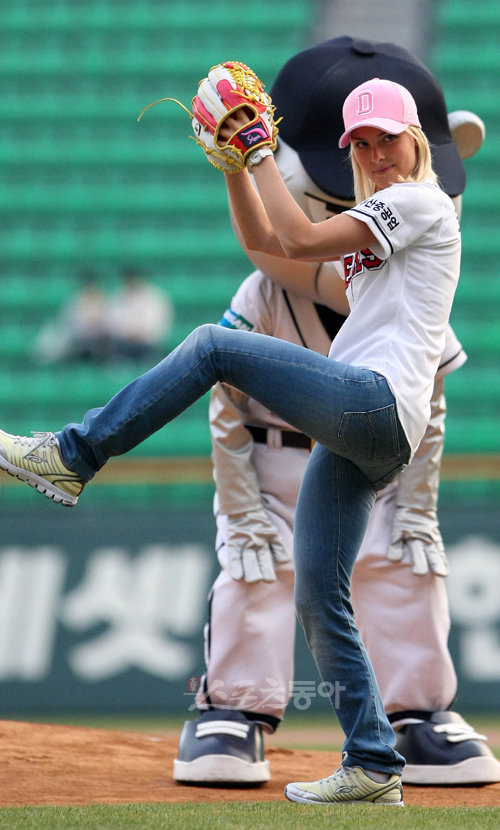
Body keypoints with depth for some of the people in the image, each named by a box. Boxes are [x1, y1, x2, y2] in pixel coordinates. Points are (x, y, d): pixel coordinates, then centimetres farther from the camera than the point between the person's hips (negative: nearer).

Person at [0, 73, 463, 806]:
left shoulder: (421, 202, 1)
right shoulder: (376, 215, 29)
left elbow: (298, 241, -9)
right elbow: (264, 241, 25)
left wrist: (263, 151, -1)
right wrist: (235, 160, 13)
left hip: (379, 405, -10)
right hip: (350, 437, 10)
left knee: (214, 345, -16)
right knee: (318, 599, 3)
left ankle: (72, 456, -13)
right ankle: (374, 766, 4)